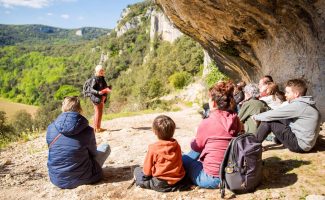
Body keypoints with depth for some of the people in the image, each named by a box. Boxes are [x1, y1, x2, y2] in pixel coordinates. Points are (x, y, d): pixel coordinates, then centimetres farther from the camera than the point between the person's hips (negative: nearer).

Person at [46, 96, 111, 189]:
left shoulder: (51, 128, -9)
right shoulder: (87, 131, -17)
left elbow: (54, 152, 9)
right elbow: (93, 153, 2)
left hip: (57, 179, 4)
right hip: (82, 178, -4)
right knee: (105, 147, 15)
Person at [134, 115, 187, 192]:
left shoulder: (153, 148, -16)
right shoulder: (177, 145, -3)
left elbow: (147, 171, -8)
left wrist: (147, 173, 14)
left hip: (160, 184, -4)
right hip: (178, 181, 5)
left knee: (137, 170, 12)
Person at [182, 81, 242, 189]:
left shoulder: (207, 123, -19)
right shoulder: (236, 120, -3)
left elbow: (196, 147, -1)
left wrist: (193, 142, 20)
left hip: (212, 178, -7)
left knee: (183, 159, 15)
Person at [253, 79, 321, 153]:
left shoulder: (298, 105, -19)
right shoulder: (306, 104, 9)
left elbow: (272, 115, -15)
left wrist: (257, 117, 2)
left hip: (300, 145, -9)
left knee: (268, 122, -10)